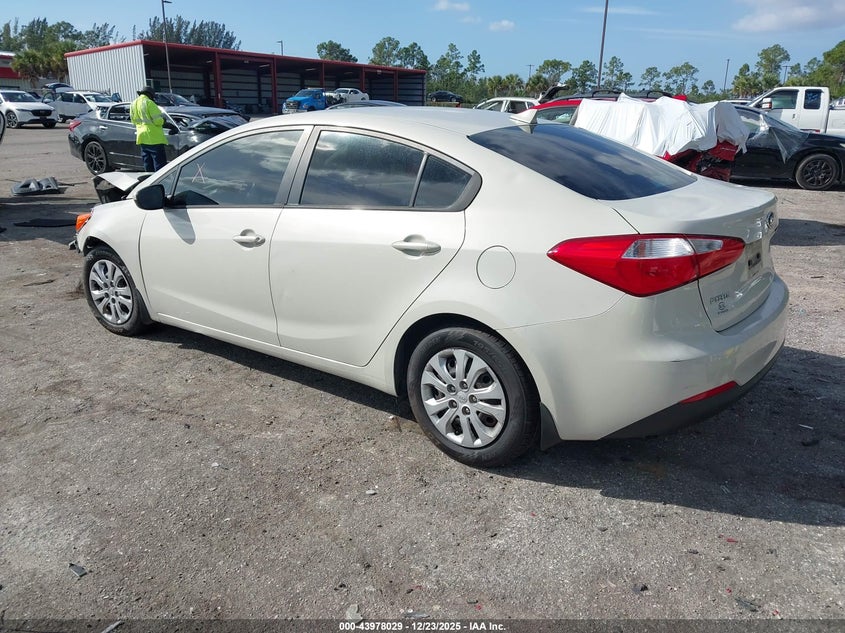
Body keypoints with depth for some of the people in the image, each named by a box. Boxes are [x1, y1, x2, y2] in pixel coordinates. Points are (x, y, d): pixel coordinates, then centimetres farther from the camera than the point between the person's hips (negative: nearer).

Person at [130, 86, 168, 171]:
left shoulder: (133, 104, 14)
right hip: (154, 138, -8)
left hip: (142, 138, 8)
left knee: (148, 166, 13)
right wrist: (162, 119, 5)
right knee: (160, 164, -7)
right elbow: (158, 120, -15)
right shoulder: (149, 103, -11)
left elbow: (133, 121, 21)